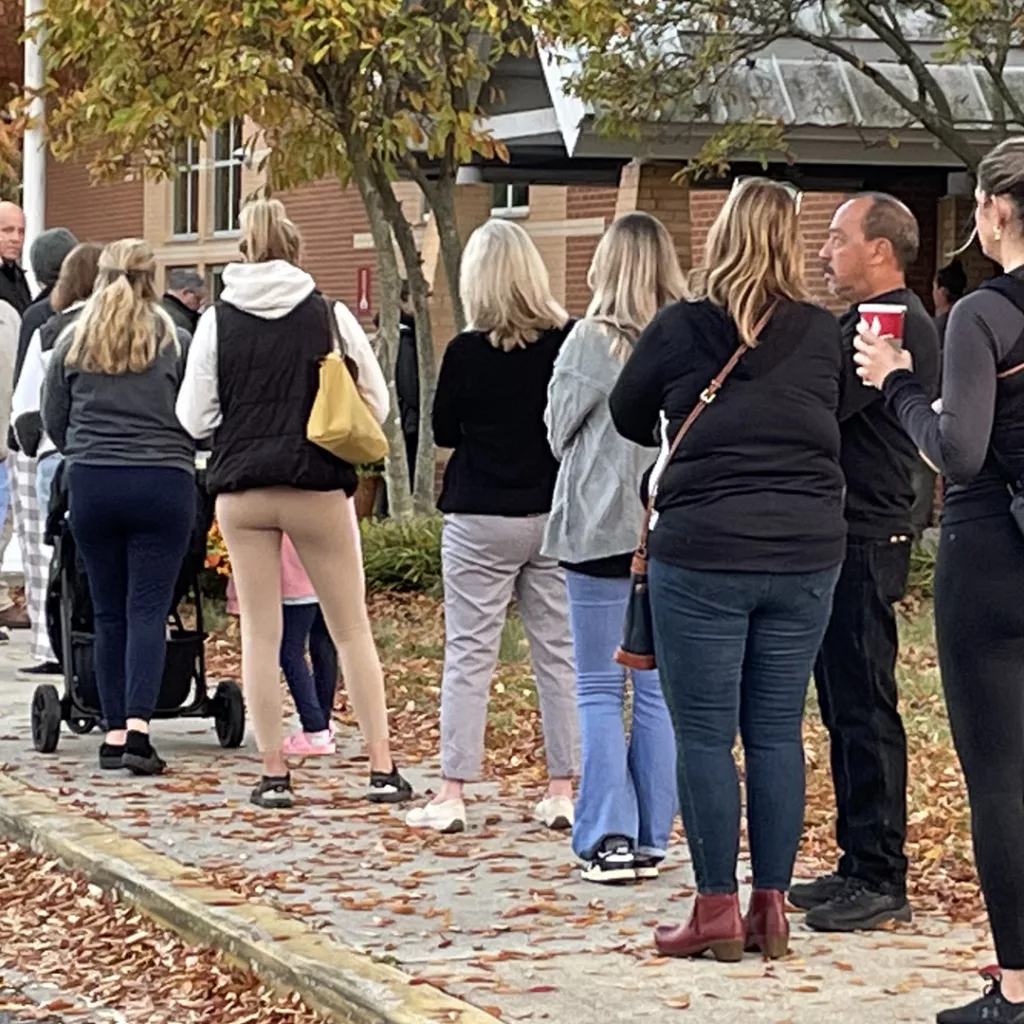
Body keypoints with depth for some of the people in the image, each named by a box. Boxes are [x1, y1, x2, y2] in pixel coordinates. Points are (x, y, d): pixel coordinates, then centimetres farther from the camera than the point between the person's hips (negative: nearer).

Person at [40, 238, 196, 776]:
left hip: (91, 485, 2)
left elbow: (53, 420, 11)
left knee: (109, 612, 9)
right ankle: (138, 727, -15)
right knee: (149, 610, -2)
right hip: (163, 485, -2)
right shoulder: (174, 341, -1)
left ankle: (114, 733, 9)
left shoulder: (72, 342, 6)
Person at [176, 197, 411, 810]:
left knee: (261, 633, 7)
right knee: (352, 629, 9)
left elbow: (194, 416, 2)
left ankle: (275, 774, 6)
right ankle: (383, 768, 7)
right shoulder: (330, 316, -3)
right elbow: (376, 403, 2)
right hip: (318, 489, -1)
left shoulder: (218, 322, -1)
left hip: (242, 490, 1)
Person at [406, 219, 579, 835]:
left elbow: (444, 432, 0)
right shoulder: (569, 341, -5)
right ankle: (563, 791, 12)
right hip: (554, 514, 3)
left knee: (469, 654, 1)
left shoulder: (468, 352, -13)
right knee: (560, 652, 9)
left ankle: (452, 795, 1)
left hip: (482, 518, -3)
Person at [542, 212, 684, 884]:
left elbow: (558, 432, -1)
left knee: (601, 690, 5)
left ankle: (609, 836, -3)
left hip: (603, 526, -3)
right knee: (661, 690, 10)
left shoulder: (592, 341, -11)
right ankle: (652, 840, 12)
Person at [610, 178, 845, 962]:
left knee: (705, 735, 2)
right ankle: (772, 909, 12)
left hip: (703, 552, -3)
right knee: (778, 733, 9)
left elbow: (628, 418, 9)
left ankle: (718, 911, 3)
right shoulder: (822, 334, 0)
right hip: (806, 553, 3)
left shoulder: (682, 329, -6)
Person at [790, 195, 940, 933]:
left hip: (866, 541, -11)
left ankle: (881, 880, -4)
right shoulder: (861, 322, 20)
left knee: (864, 707, -8)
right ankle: (859, 864, 21)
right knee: (845, 706, 14)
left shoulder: (898, 325, -15)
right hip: (839, 539, 11)